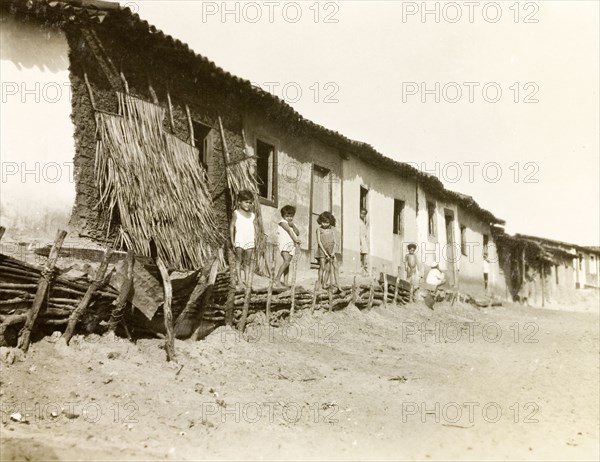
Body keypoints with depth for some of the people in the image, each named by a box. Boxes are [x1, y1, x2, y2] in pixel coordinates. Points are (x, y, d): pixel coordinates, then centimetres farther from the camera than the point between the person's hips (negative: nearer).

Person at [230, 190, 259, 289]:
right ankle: (239, 280, -1)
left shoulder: (253, 215, 10)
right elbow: (232, 226, -1)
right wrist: (232, 240, -5)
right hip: (239, 240, -3)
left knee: (247, 262, 5)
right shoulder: (236, 213, -1)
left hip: (250, 241, 3)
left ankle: (247, 280, 7)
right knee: (239, 260, -1)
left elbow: (256, 227, 14)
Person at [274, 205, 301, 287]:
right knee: (286, 261, -23)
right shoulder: (283, 222, 2)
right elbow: (289, 231, -7)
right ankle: (277, 278, -16)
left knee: (287, 263, 3)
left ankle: (285, 282, 0)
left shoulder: (293, 224, 23)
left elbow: (297, 233, 10)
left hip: (292, 245, 7)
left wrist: (293, 225, -3)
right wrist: (295, 239, -14)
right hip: (284, 244, -7)